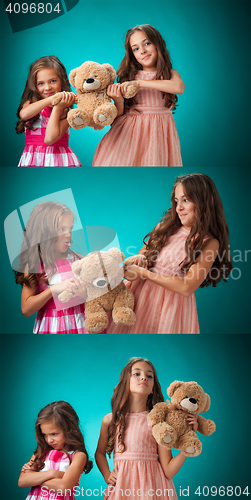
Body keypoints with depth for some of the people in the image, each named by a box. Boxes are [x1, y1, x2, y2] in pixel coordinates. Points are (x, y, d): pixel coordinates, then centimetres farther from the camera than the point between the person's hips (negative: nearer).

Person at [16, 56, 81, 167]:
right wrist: (51, 99, -18)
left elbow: (50, 139, -13)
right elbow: (24, 114, -15)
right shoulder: (31, 103, 9)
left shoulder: (66, 111, -1)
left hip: (57, 158, -1)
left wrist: (57, 108, -10)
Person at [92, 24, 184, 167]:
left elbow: (179, 87, -20)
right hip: (129, 131, 0)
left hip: (158, 131, 0)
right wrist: (118, 100, -18)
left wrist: (139, 83, -19)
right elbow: (119, 115, 5)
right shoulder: (129, 76, 6)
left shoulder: (170, 74, 6)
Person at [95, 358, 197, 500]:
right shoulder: (110, 420, 4)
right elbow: (100, 452, 21)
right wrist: (106, 475, 5)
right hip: (121, 487, 2)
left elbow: (168, 471, -5)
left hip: (151, 486, -2)